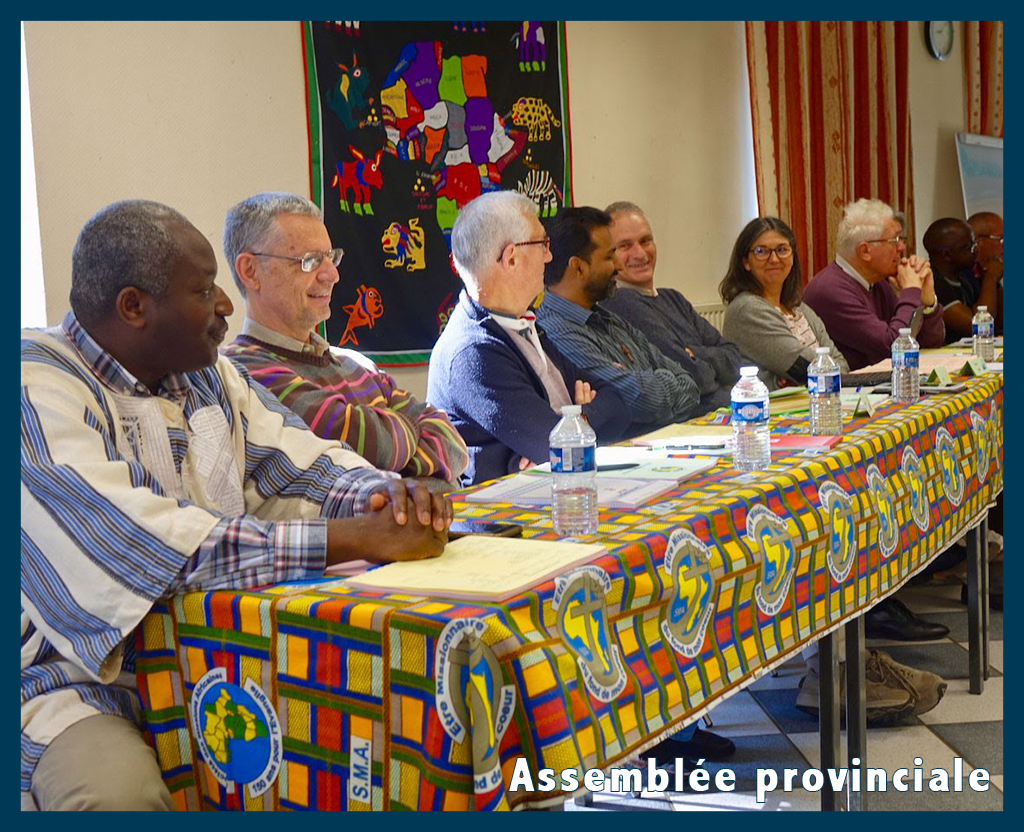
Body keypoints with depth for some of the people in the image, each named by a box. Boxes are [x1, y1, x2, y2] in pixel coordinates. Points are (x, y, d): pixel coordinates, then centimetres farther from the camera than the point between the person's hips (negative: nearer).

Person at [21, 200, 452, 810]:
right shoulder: (39, 388, -15)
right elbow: (140, 547, -28)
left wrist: (387, 497, -15)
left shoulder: (209, 376, 11)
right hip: (81, 683, -6)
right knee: (118, 789, -35)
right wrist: (359, 539, -30)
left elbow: (311, 465, 11)